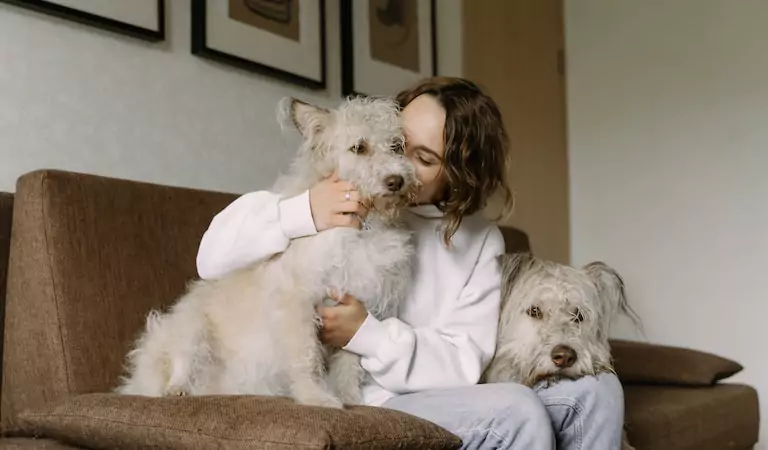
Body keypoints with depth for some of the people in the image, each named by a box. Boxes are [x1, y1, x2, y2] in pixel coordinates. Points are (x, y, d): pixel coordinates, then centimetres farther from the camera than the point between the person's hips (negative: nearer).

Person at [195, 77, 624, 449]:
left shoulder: (481, 239, 4)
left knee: (596, 390, -8)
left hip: (438, 396, 4)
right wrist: (302, 212, -25)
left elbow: (463, 362, -5)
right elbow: (213, 256, -7)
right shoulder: (340, 195, -3)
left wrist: (366, 333, -21)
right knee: (516, 411, -26)